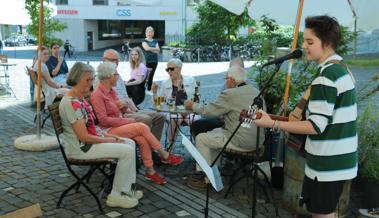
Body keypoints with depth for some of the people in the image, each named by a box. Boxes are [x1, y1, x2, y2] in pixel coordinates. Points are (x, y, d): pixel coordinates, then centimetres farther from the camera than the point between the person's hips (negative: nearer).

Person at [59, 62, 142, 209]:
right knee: (127, 151, -16)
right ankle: (116, 196, -2)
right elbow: (84, 137, -25)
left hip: (91, 140, 10)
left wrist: (109, 136, 4)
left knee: (130, 143, 8)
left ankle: (126, 189, 12)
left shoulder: (80, 99, 9)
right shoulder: (72, 103, -24)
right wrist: (109, 140, -14)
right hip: (80, 148, -10)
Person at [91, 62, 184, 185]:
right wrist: (127, 121, -17)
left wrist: (123, 107, -3)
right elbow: (103, 120, -19)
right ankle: (165, 156, -9)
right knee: (142, 127, -22)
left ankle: (150, 171, -16)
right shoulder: (97, 95, -13)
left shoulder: (111, 91, 12)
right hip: (108, 131, -7)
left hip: (119, 125, 8)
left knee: (142, 139, -21)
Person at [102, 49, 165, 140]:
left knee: (159, 117, 1)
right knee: (146, 119, -30)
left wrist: (136, 110, 7)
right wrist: (125, 109, -17)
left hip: (130, 111, 9)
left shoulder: (118, 77, 23)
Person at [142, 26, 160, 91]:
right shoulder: (144, 41, 3)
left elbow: (158, 50, 0)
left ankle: (149, 88, 13)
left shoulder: (155, 41, 14)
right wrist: (155, 49, -6)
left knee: (151, 76, 6)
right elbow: (147, 48, -15)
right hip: (147, 60, -4)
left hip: (154, 60, 4)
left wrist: (150, 49, -11)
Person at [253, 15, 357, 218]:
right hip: (338, 159, 9)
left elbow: (316, 126, -24)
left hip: (327, 163, -9)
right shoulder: (342, 69, 9)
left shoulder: (326, 77, -22)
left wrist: (273, 124, -22)